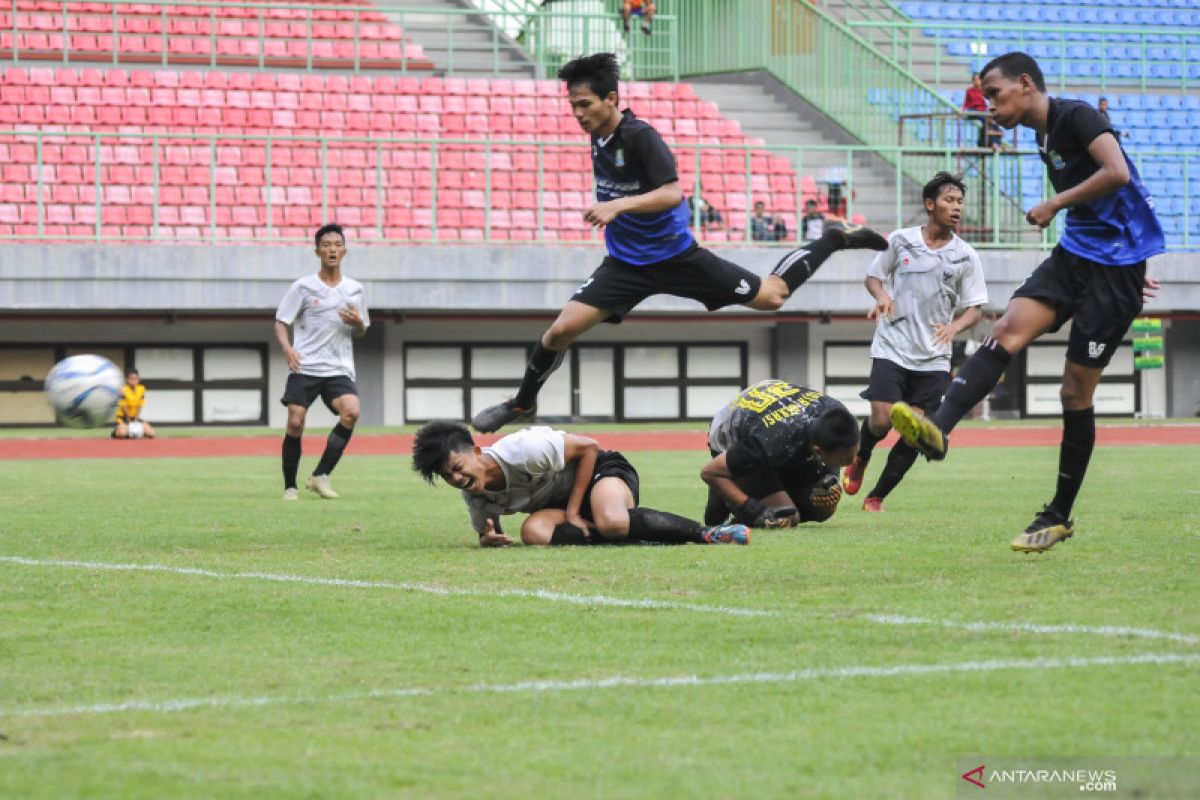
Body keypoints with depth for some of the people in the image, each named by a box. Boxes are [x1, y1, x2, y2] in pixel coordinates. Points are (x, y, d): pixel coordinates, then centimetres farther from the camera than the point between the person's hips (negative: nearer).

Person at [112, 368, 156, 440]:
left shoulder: (141, 389, -4)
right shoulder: (124, 390, -19)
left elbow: (140, 406, -4)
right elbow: (124, 407, -17)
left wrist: (136, 419, -12)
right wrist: (129, 421, -17)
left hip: (135, 417, 5)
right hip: (123, 417, -5)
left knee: (151, 434, -8)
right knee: (122, 434, -35)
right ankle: (115, 432, 2)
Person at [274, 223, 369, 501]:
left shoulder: (355, 290, 11)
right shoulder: (303, 287, 3)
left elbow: (360, 332, 20)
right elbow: (281, 321, 3)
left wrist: (357, 322, -4)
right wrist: (287, 347, -17)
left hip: (339, 369, 1)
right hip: (304, 367, -1)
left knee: (351, 411, -24)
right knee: (295, 423, -10)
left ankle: (320, 475, -13)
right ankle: (289, 486, 7)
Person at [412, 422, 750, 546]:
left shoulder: (522, 450, -29)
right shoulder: (475, 496, -7)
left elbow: (588, 447, -19)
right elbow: (488, 532, 8)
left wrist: (573, 511, -18)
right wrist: (488, 540, -19)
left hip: (603, 470, -7)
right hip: (556, 503, 7)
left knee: (611, 521, -42)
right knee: (534, 531, -30)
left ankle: (705, 532, -24)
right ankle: (635, 536, -21)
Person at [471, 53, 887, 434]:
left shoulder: (640, 137, -22)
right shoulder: (598, 136, 1)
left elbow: (672, 193, -32)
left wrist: (618, 206, -41)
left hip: (674, 256, -5)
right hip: (625, 263, 5)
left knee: (772, 296, 4)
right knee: (561, 329, -9)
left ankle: (838, 239, 23)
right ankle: (523, 403, 12)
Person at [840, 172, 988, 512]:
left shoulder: (966, 256, 2)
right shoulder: (900, 241, 1)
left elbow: (975, 308, 5)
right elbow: (873, 277, 13)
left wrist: (954, 326, -16)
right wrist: (881, 296, -10)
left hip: (933, 357, 1)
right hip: (892, 348, -1)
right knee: (882, 420, -13)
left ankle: (877, 496, 11)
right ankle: (860, 458, 23)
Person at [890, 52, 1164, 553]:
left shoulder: (1076, 117, -12)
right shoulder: (1044, 138, 16)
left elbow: (1117, 173, -27)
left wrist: (1054, 205, -17)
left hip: (1116, 266, -8)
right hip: (1073, 256, 8)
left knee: (1076, 390, -3)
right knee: (1008, 329, -18)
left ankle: (1059, 516, 8)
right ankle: (937, 430, -37)